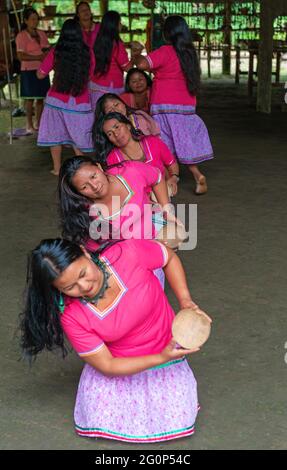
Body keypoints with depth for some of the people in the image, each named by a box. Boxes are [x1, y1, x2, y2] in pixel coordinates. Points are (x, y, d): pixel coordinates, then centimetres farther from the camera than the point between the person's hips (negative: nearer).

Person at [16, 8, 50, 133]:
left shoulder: (41, 34, 12)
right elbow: (21, 56, -14)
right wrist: (38, 57, -18)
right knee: (30, 98, -2)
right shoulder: (21, 36, -7)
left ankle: (38, 123, 18)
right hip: (29, 71, -5)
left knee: (41, 98, 8)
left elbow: (48, 50, 13)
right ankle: (29, 125, 5)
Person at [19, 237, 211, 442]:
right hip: (120, 366, 0)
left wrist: (185, 300, -18)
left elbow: (170, 258, -7)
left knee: (176, 422, -8)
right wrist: (161, 358, -30)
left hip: (165, 352, 0)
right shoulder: (71, 316, -27)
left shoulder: (128, 254, -29)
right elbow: (107, 367, -20)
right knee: (99, 422, -8)